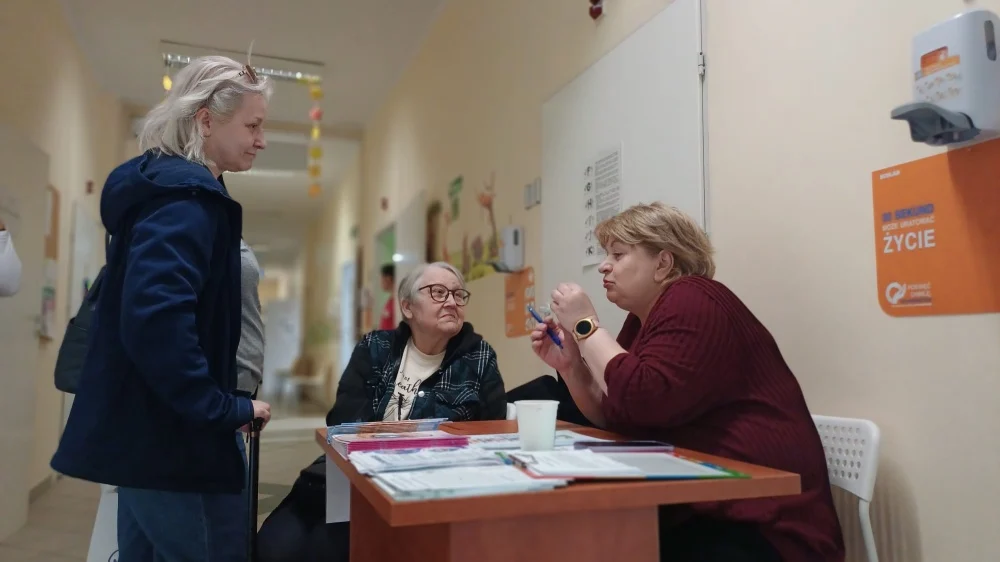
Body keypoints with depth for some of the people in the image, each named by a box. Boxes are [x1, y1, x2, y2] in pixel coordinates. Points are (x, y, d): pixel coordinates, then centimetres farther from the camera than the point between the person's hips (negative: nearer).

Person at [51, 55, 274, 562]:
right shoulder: (186, 197, -18)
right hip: (170, 435, -10)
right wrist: (227, 410, -20)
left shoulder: (167, 186, 14)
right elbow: (156, 320, -31)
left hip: (146, 428, 10)